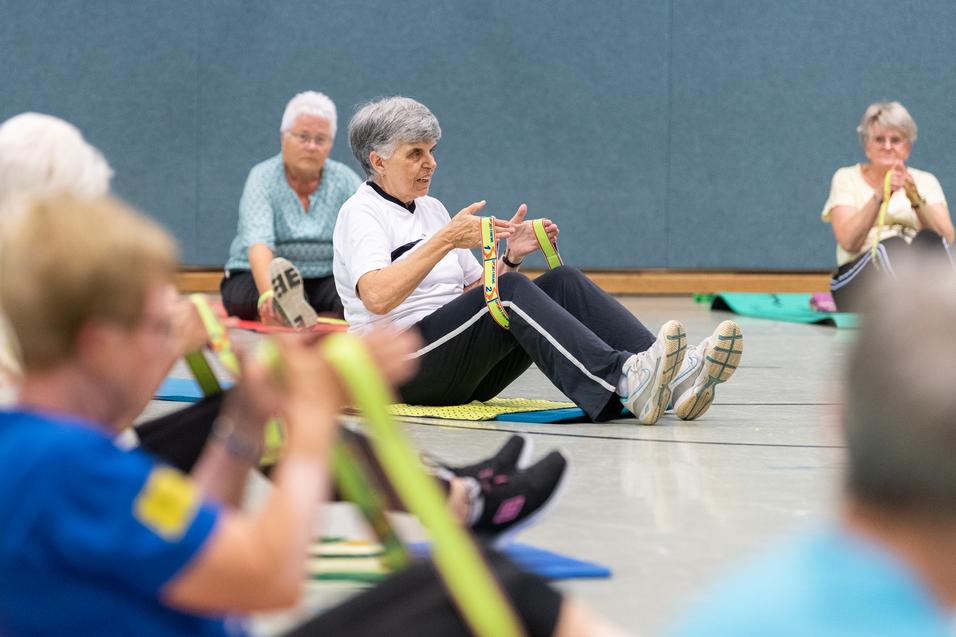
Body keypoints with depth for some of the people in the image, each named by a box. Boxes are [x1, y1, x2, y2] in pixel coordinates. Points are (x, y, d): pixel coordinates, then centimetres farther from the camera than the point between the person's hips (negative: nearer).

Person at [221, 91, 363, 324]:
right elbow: (258, 244, -25)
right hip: (255, 278, -2)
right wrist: (268, 294, -45)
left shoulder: (344, 180, 2)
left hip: (323, 280, 2)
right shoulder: (263, 178, -9)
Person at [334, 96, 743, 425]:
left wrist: (510, 256, 1)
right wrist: (445, 240, -27)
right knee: (510, 292, -32)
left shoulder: (431, 209, 22)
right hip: (400, 366, -7)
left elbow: (476, 290, 19)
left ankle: (672, 376, -36)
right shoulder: (361, 213, -2)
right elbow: (377, 297, -23)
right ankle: (624, 382, -55)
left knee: (563, 283, -14)